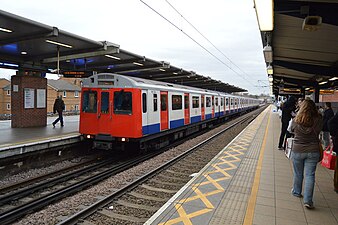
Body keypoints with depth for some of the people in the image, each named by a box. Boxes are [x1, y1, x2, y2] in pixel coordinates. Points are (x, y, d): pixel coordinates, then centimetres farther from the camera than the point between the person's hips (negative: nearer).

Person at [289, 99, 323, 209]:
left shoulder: (296, 121, -13)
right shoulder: (318, 121, -12)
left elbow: (292, 130, 6)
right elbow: (318, 131, 7)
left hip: (297, 151, 0)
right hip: (313, 151, 0)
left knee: (298, 174, 17)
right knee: (310, 175, 6)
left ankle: (296, 192, 37)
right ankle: (308, 200, 6)